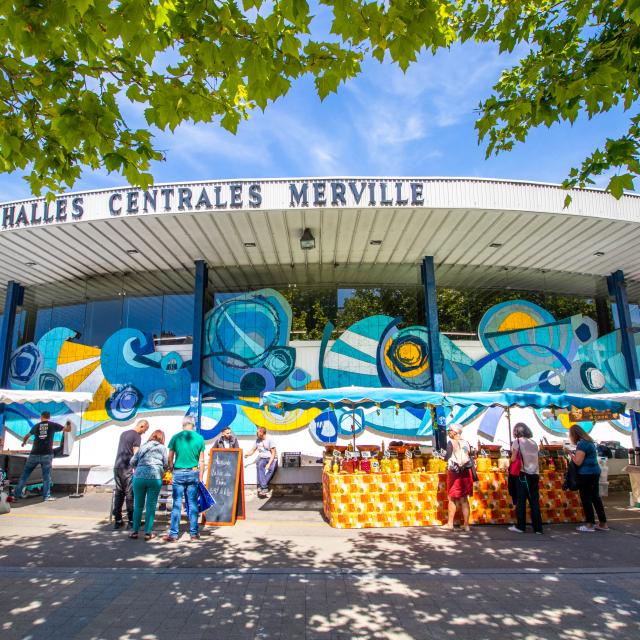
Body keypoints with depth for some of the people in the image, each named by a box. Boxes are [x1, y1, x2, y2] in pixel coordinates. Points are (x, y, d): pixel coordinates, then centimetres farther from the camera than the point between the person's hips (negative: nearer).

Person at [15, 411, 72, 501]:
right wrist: (69, 424, 30)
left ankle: (18, 493, 20)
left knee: (25, 473, 17)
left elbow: (26, 436, 29)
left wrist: (24, 442, 51)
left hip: (34, 454, 3)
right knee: (46, 475, 2)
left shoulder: (36, 426, 12)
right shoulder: (53, 425, 4)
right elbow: (68, 429, 7)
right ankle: (47, 495, -1)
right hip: (47, 454, -2)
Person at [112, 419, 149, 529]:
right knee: (130, 494, -1)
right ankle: (131, 520, 3)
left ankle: (117, 521, 12)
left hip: (117, 466, 7)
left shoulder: (123, 433, 17)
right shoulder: (137, 436, -8)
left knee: (118, 494, 10)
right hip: (127, 468, -7)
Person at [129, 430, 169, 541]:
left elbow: (132, 462, 14)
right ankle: (148, 532, 9)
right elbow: (166, 465, 9)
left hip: (139, 477, 2)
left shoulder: (143, 446, 18)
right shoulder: (162, 447, 12)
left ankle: (135, 531, 17)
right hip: (155, 478, -2)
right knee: (151, 505, 6)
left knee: (138, 505, 12)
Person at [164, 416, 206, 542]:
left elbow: (170, 459, -1)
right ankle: (194, 533, 14)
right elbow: (201, 461, 2)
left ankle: (173, 534, 10)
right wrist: (200, 478, 9)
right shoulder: (199, 438, -1)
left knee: (177, 504, 5)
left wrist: (172, 470, 14)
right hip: (193, 474, 1)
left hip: (178, 473, -1)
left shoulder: (176, 437, -3)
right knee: (193, 504, 8)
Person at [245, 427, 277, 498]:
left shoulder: (270, 440, -5)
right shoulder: (257, 440, 12)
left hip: (271, 459, -3)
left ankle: (261, 487, -37)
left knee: (271, 468, -36)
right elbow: (253, 450, 17)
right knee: (260, 465, -32)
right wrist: (247, 454, -6)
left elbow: (273, 453, -8)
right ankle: (264, 488, -38)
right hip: (261, 459, 3)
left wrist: (269, 464, -20)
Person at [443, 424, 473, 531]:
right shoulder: (466, 443, 5)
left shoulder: (451, 442, -8)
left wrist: (443, 457, 7)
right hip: (466, 473, 4)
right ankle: (466, 524, 11)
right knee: (464, 499, 9)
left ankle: (450, 523, 11)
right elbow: (470, 458, 7)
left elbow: (447, 457, -13)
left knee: (452, 498, 6)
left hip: (454, 472, -4)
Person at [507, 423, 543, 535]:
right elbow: (534, 458, 13)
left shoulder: (517, 441, -3)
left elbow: (513, 459, -3)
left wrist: (512, 451, 14)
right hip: (535, 474, 5)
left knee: (521, 501, 2)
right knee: (535, 501, 7)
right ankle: (538, 527, 8)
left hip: (523, 474, -5)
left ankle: (520, 526, 5)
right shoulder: (533, 442, 13)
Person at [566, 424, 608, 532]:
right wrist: (573, 452, 11)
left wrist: (569, 453, -7)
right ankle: (603, 523, 18)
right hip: (594, 471, 10)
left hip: (586, 473, -10)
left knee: (586, 499, -2)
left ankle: (589, 524, 3)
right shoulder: (589, 441, 14)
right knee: (595, 497, 14)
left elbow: (578, 462, -18)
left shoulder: (582, 444, -17)